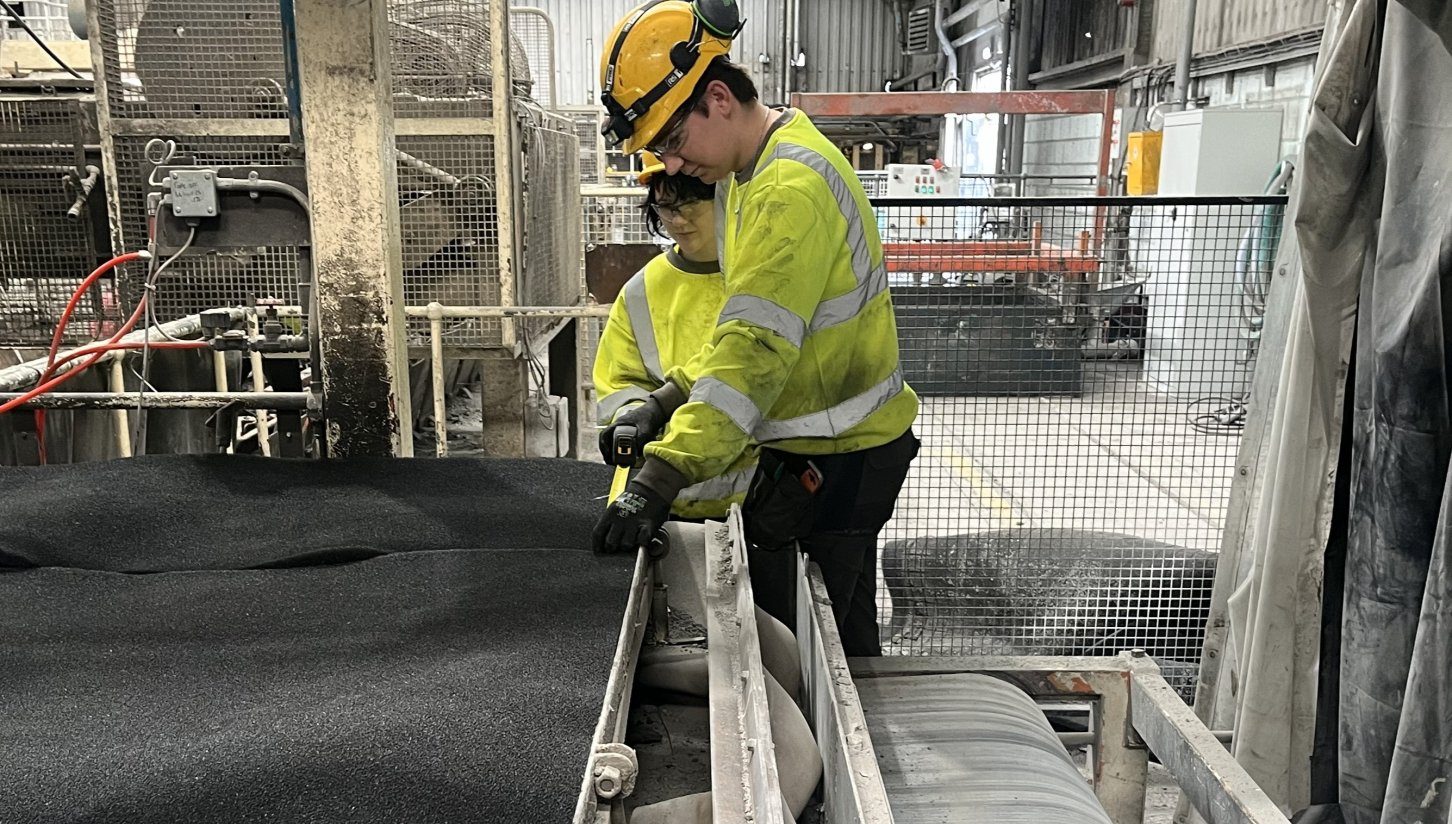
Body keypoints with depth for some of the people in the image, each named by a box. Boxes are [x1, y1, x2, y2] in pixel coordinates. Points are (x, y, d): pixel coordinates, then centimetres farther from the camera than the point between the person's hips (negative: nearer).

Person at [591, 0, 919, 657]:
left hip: (837, 456, -10)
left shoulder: (790, 189, -24)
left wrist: (661, 477, -36)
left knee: (837, 638, 4)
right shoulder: (752, 172, 10)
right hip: (808, 445, 10)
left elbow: (756, 348, -33)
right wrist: (673, 397, 5)